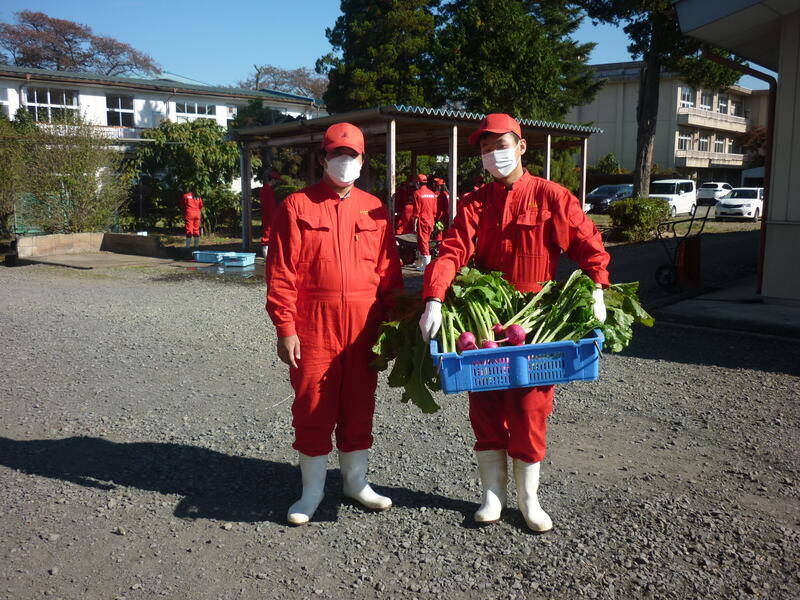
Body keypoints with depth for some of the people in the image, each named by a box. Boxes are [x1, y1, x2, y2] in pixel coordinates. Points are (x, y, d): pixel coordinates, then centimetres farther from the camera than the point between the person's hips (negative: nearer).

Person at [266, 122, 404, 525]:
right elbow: (281, 273, -5)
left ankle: (356, 482, 30)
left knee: (359, 406, 13)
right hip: (313, 327, -3)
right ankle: (312, 490, 22)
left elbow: (389, 272, 8)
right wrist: (285, 329, -10)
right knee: (313, 409, 6)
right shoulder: (297, 207, -1)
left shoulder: (374, 210, 8)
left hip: (364, 327, 3)